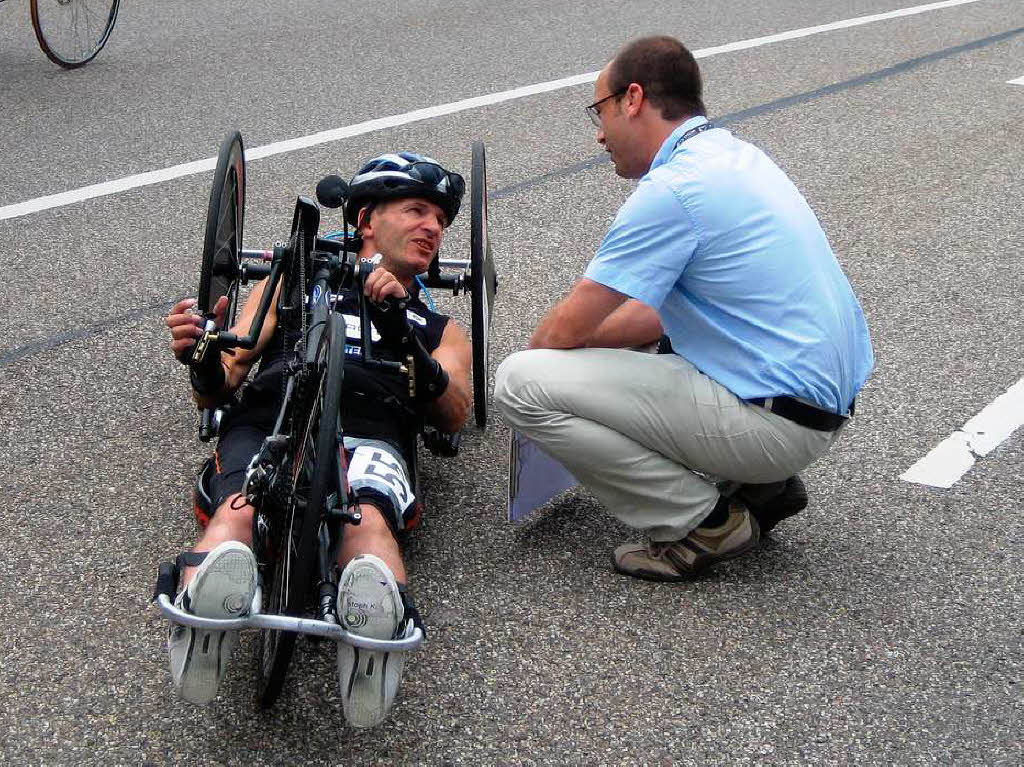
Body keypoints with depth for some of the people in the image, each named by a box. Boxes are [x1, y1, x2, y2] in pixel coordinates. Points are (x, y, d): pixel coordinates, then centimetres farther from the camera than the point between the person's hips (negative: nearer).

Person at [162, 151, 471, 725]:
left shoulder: (441, 331, 39)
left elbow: (455, 416, 14)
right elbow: (219, 389, 25)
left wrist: (402, 333, -2)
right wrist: (200, 359, -1)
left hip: (371, 433, 0)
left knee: (367, 517, -39)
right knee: (239, 508, -38)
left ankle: (373, 623, -69)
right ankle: (211, 604, -67)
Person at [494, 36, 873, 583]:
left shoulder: (672, 189, -17)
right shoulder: (734, 155, 12)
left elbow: (565, 330, -10)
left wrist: (532, 357, 12)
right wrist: (572, 340, 18)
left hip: (777, 423, -10)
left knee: (519, 384, -13)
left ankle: (704, 522, -3)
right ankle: (759, 485, 18)